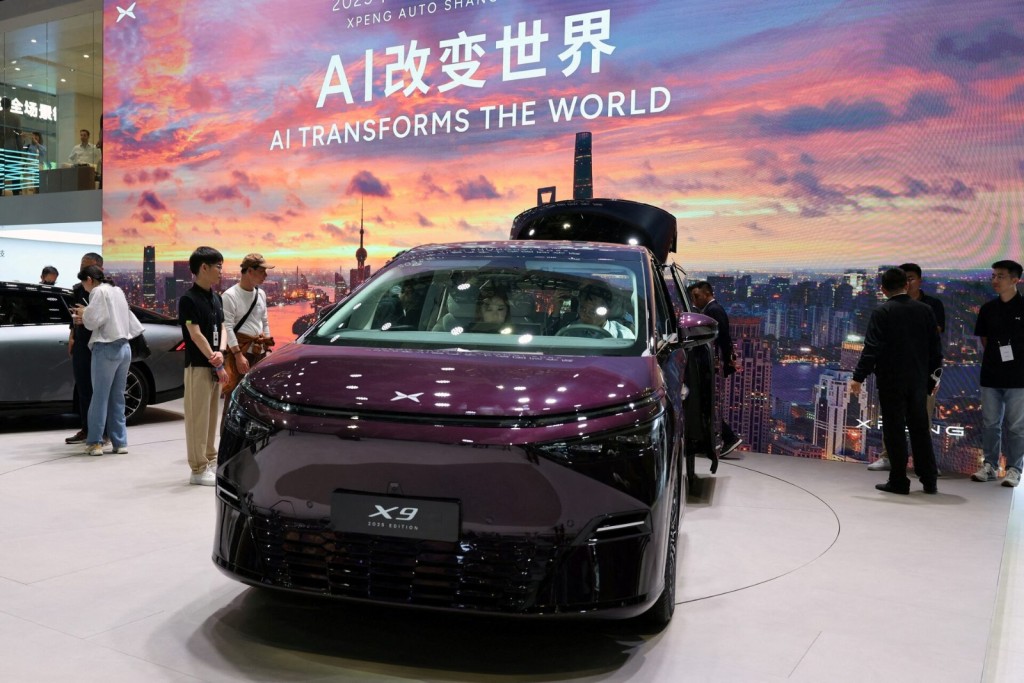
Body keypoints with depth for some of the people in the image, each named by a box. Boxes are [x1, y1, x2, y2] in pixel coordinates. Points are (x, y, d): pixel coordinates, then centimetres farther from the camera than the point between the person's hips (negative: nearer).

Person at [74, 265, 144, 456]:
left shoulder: (99, 292, -7)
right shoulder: (117, 291, 17)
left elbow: (93, 320, -14)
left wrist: (83, 313, 6)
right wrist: (87, 313, 17)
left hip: (106, 348, -8)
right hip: (124, 348, 8)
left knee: (100, 397, -1)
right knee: (117, 398, 10)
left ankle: (95, 442, 3)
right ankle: (120, 442, 10)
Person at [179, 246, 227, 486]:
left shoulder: (216, 298, 13)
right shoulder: (188, 299, -11)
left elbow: (221, 328, 10)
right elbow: (195, 334, -15)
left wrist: (220, 353, -9)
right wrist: (215, 362, -13)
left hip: (214, 366, 8)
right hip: (198, 366, -8)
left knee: (211, 415, 14)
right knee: (198, 417, -3)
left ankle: (210, 460, 23)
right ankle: (199, 469, 1)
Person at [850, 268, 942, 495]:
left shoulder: (881, 313, -10)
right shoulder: (925, 310, 3)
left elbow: (872, 348, -14)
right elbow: (935, 346, 7)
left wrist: (859, 377, -11)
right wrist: (933, 371, 20)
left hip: (891, 381, -4)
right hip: (918, 380, 4)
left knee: (895, 431, 2)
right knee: (920, 429, 13)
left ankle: (899, 481, 5)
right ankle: (929, 481, 16)